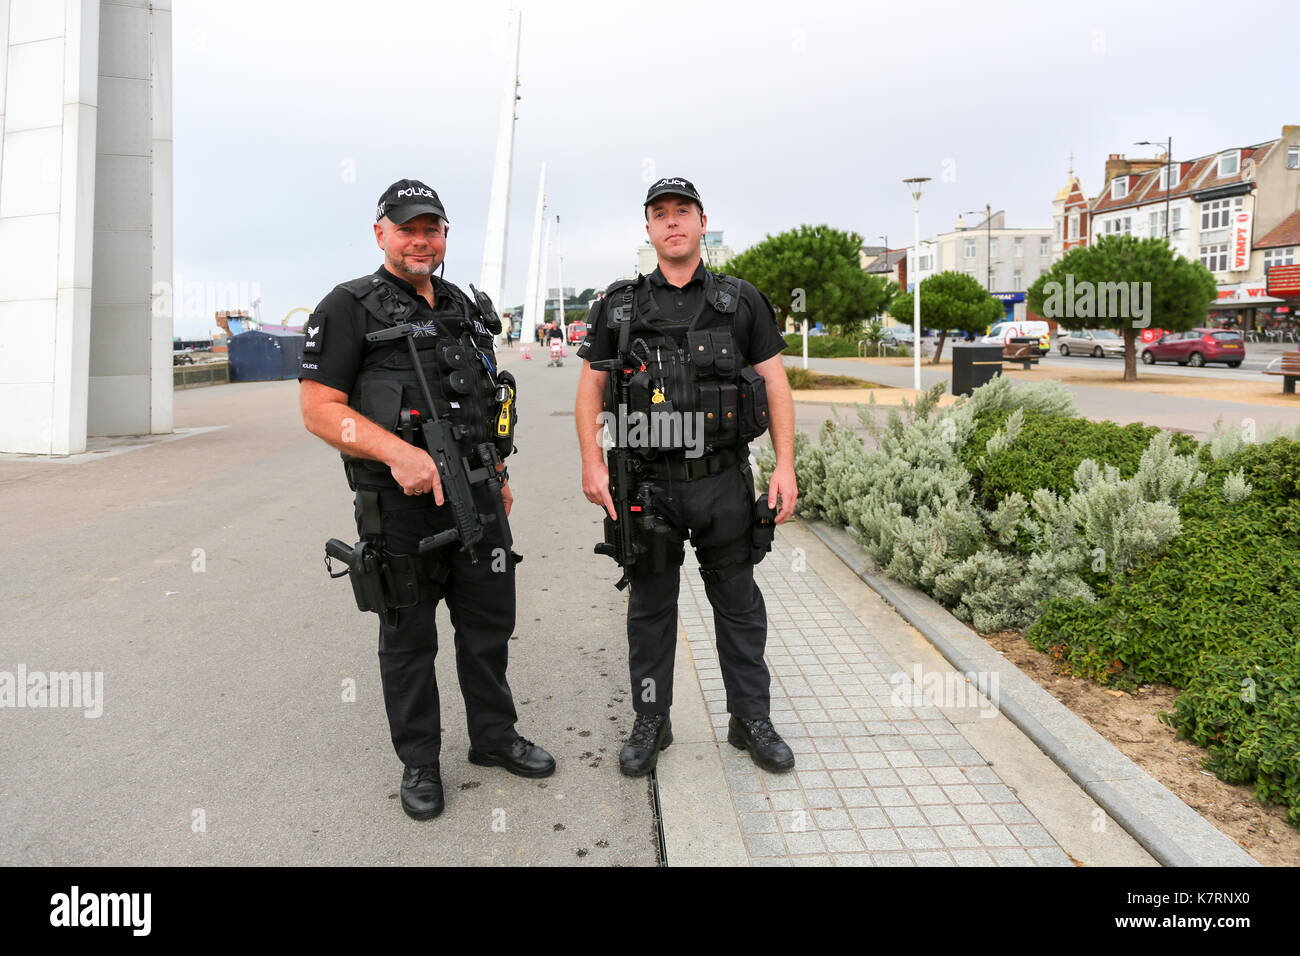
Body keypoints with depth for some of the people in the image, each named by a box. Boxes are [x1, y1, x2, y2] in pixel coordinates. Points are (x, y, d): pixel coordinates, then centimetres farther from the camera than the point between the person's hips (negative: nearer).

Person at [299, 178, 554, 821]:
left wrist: (500, 474, 18)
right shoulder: (350, 308, -5)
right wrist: (398, 453, -25)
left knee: (490, 622, 15)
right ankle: (419, 763, 24)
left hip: (478, 496, 6)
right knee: (408, 636, 8)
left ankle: (495, 736, 33)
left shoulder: (467, 309, 14)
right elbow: (319, 408, -13)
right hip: (402, 503, -5)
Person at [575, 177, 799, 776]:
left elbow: (776, 385, 3)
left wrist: (785, 466, -6)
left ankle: (751, 720, 24)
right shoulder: (618, 306, 6)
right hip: (648, 485, 0)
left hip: (724, 481, 0)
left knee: (738, 603, 9)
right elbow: (590, 389, 6)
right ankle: (650, 723, 25)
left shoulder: (742, 301, 5)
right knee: (650, 607, 10)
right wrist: (592, 464, -7)